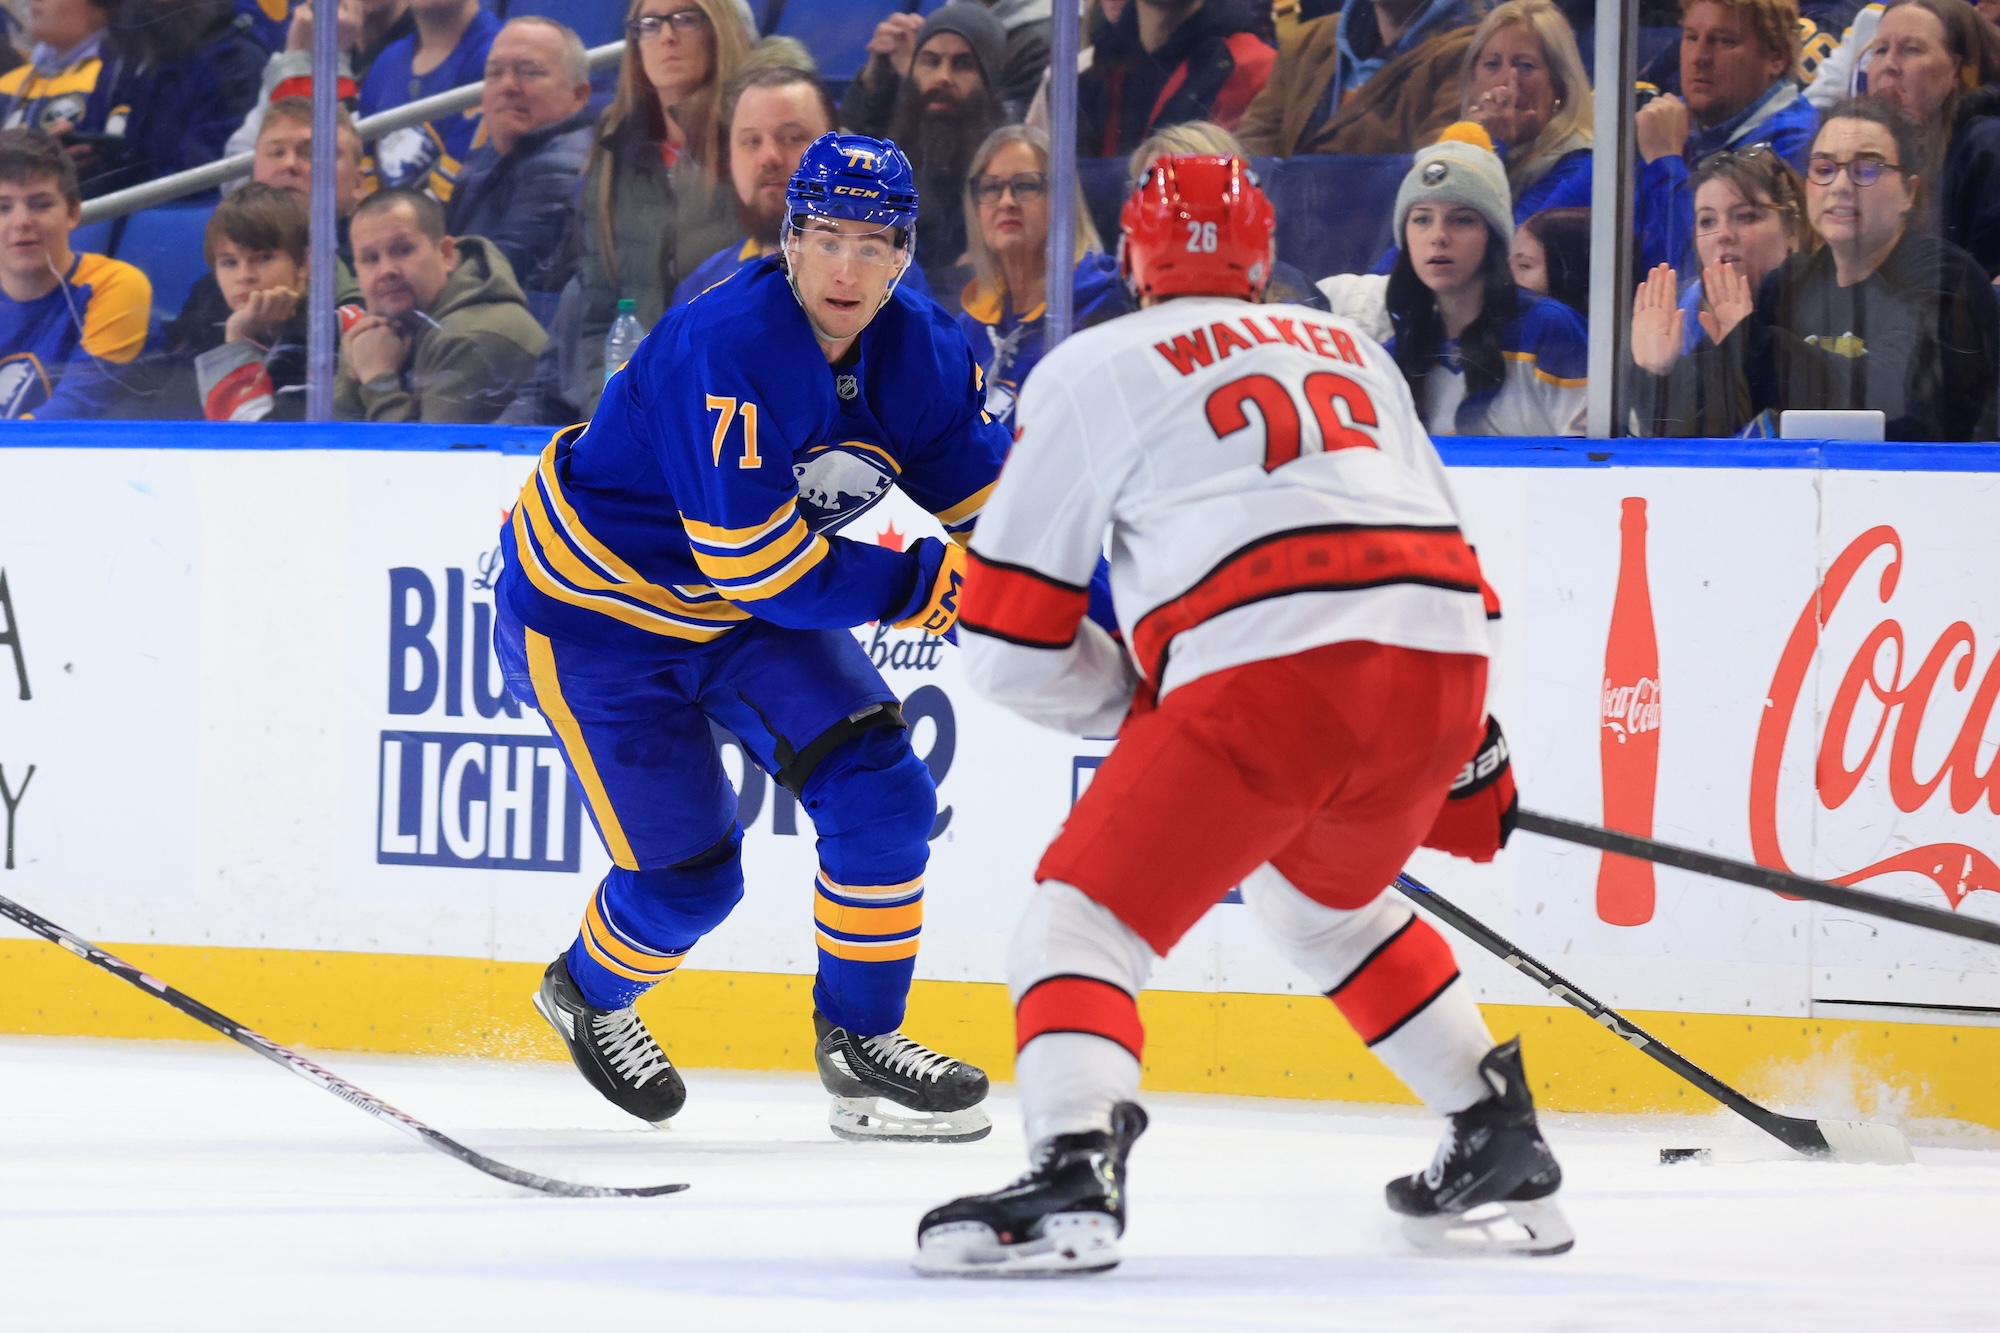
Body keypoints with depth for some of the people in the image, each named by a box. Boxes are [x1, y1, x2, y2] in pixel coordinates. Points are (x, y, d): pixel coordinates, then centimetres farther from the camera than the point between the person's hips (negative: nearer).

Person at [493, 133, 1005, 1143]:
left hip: (747, 605, 7)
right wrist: (925, 585, -30)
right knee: (687, 871, -7)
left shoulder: (917, 351, -10)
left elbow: (991, 498, -1)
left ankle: (860, 1039, 7)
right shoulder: (725, 350, -33)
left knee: (882, 792, -9)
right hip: (592, 604, -7)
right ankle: (588, 994, 26)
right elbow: (759, 564, -34)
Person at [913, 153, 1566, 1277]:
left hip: (1264, 677, -6)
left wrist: (1138, 702, 28)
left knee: (1086, 920, 1)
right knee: (1324, 899, 33)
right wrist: (1467, 758, 39)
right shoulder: (1354, 352, 32)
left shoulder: (1091, 370, 15)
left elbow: (1016, 645, 11)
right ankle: (1500, 1144, 33)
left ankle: (1073, 1174, -24)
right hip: (1440, 665, 6)